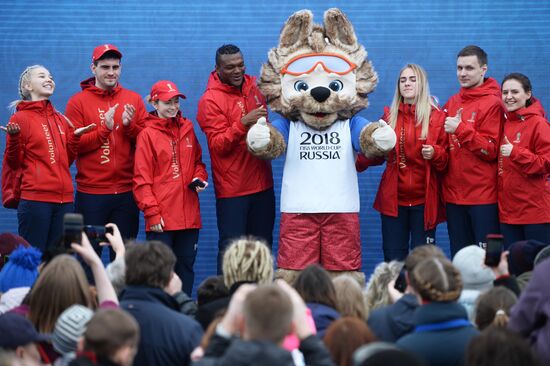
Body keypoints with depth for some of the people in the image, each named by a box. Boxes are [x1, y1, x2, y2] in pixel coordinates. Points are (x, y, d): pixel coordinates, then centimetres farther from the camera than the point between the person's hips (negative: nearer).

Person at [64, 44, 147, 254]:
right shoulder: (78, 102, 0)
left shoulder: (133, 100, 8)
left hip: (126, 192, 3)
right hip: (91, 193, -3)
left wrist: (129, 126, -13)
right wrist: (105, 128, -16)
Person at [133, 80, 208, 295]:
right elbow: (142, 178, -5)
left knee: (186, 267, 11)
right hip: (161, 220, -5)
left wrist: (199, 178, 2)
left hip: (189, 215, 5)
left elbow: (197, 161, 24)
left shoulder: (187, 129, 11)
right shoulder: (147, 134, -3)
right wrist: (152, 212, -12)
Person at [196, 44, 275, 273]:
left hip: (262, 183, 6)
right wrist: (243, 123, -29)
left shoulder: (254, 86, 7)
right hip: (232, 187, -6)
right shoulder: (210, 100, -11)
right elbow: (218, 145, -18)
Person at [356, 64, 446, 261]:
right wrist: (358, 162, -4)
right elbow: (378, 153, 14)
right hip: (393, 198, 3)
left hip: (424, 200, -2)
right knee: (393, 260, 2)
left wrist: (434, 153, -21)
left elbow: (446, 159, 0)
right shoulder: (389, 115, 8)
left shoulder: (437, 117, -1)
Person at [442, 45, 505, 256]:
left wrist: (460, 129, -19)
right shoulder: (452, 103, 13)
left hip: (483, 196, -7)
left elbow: (491, 151, -14)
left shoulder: (492, 104, -8)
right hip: (454, 194, 7)